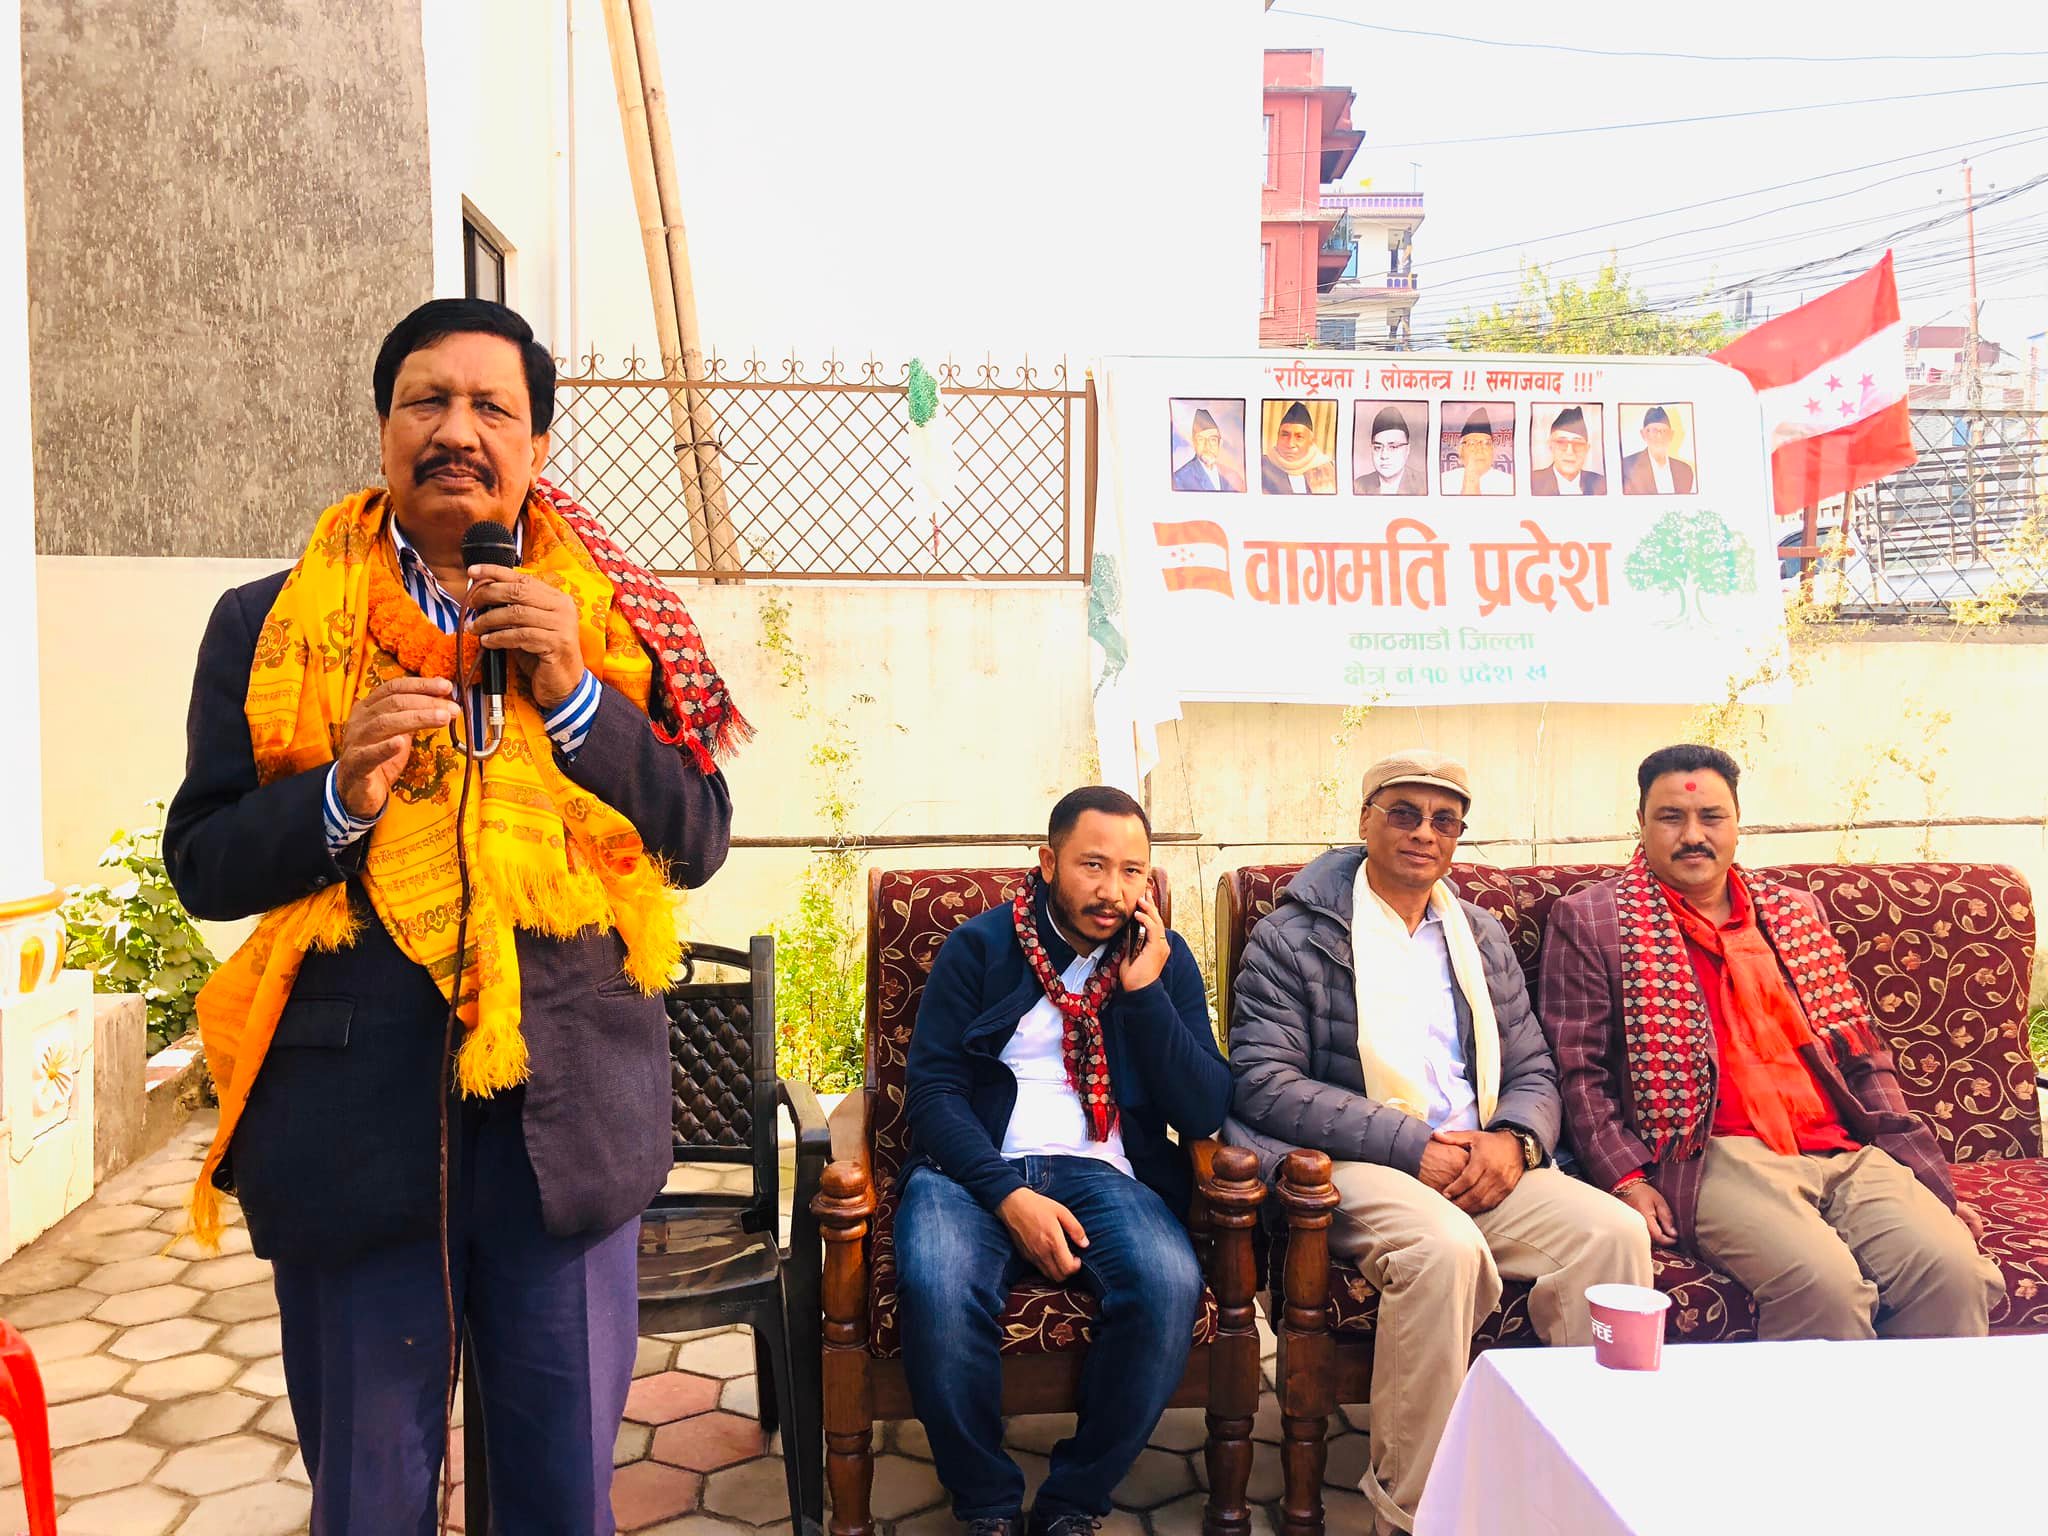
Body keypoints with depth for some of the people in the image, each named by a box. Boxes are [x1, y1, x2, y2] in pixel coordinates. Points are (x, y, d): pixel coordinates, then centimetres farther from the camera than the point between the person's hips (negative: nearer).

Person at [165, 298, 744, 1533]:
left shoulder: (614, 625, 5)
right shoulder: (269, 628, 4)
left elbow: (699, 840, 1)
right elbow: (204, 866, 3)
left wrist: (575, 692, -12)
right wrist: (341, 793, -16)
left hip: (565, 1113, 1)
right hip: (351, 1119, 0)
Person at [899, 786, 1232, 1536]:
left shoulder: (1165, 956, 9)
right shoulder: (979, 946, 4)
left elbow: (1205, 1113, 1)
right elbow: (932, 1089, -3)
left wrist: (1143, 989, -10)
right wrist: (1007, 1195, -18)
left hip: (1104, 1172, 2)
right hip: (979, 1167, -1)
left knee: (1170, 1285, -30)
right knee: (936, 1286, -33)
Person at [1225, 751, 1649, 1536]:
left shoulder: (1483, 936, 19)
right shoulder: (1293, 936, 1)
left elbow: (1533, 1071, 18)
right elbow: (1262, 1082, -9)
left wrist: (1513, 1139, -7)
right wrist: (1411, 1145, -16)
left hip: (1479, 1164, 5)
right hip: (1354, 1166, -5)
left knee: (1613, 1230, -22)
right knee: (1445, 1247, -35)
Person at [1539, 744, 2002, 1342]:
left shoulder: (1795, 911, 21)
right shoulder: (1589, 921, 6)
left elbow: (1864, 1057, 21)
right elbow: (1579, 1070, 2)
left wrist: (1932, 1183, 13)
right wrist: (1627, 1179, -11)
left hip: (1849, 1154, 5)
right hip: (1718, 1155, -5)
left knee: (1954, 1269, -22)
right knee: (1823, 1282, -30)